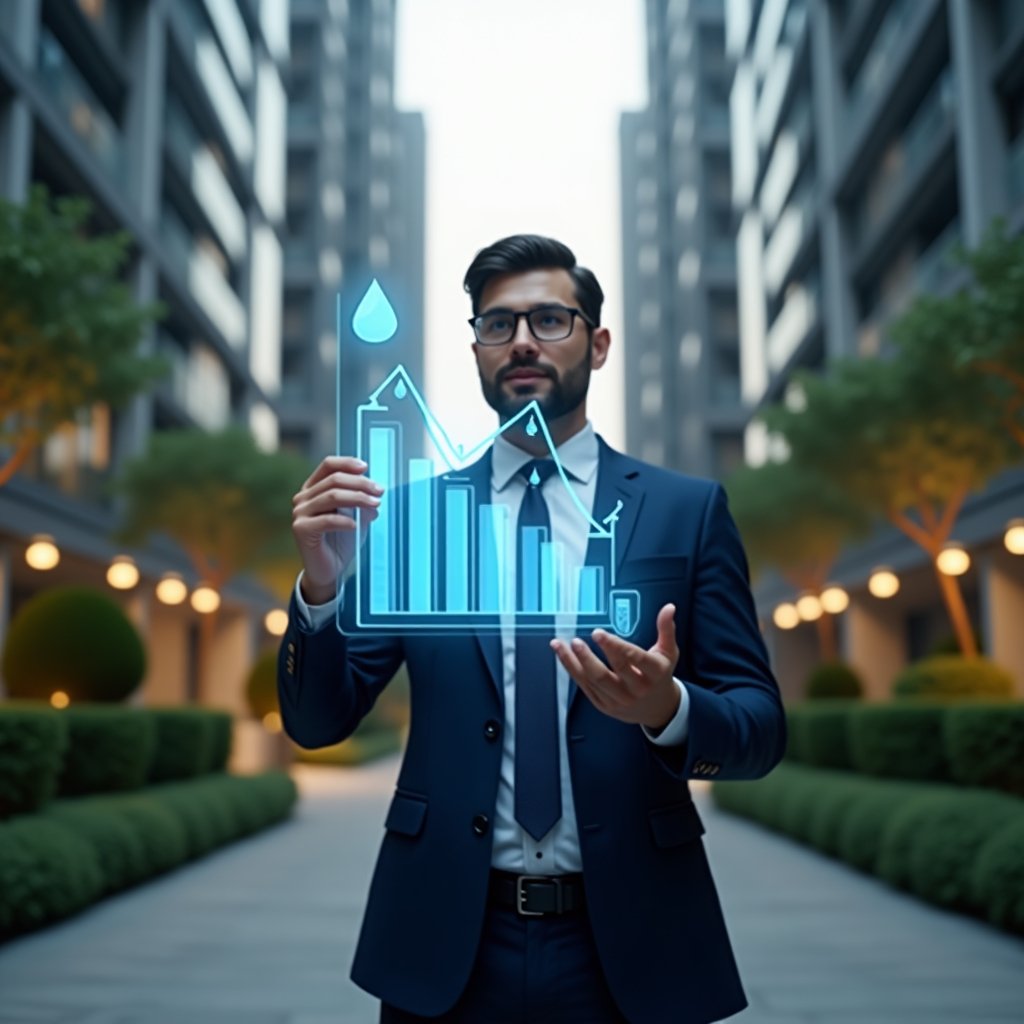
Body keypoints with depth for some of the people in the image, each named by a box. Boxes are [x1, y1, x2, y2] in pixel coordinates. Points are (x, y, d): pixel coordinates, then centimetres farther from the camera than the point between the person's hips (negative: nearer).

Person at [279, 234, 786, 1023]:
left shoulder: (688, 509, 0)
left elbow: (761, 727, -1)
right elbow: (318, 721, 0)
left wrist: (669, 708, -23)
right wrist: (321, 586, -18)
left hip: (627, 947, 0)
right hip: (445, 947, 1)